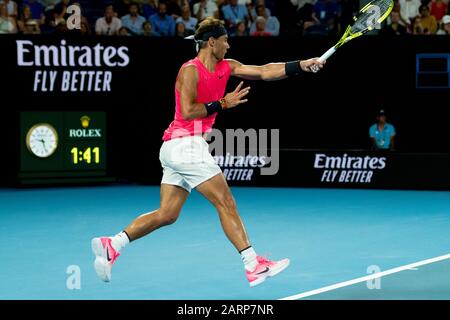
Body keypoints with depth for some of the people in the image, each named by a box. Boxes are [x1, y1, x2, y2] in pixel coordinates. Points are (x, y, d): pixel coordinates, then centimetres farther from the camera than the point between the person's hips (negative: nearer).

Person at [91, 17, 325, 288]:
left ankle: (111, 245, 5)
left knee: (167, 215, 7)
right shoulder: (190, 70, -10)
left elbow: (263, 72, 9)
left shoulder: (226, 67, 14)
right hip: (186, 144, -9)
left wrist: (301, 65, 0)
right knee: (226, 204, -8)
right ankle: (254, 266, -7)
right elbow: (188, 111, -18)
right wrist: (222, 103, -14)